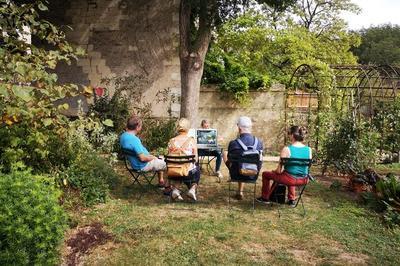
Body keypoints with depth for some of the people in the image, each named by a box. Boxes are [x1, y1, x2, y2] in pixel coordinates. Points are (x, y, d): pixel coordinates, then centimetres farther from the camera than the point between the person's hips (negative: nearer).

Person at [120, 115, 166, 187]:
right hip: (142, 166, -9)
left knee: (159, 160, 26)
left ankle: (161, 181, 32)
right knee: (165, 163, 10)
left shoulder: (123, 136, -4)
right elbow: (142, 158, -31)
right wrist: (153, 157, -12)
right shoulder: (134, 140, -33)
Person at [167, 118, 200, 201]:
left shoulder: (172, 141, -7)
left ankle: (175, 189, 14)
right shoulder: (192, 140, -12)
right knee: (197, 169, 34)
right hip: (189, 171, -1)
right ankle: (193, 188, 16)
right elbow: (195, 159, -5)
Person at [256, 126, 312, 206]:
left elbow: (279, 171, -14)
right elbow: (306, 168, 8)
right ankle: (291, 199, 45)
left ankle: (265, 198, 36)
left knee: (265, 174, 19)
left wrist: (275, 171, 8)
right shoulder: (309, 150, -4)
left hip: (290, 179, -5)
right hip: (303, 180, 6)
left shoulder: (286, 149, -19)